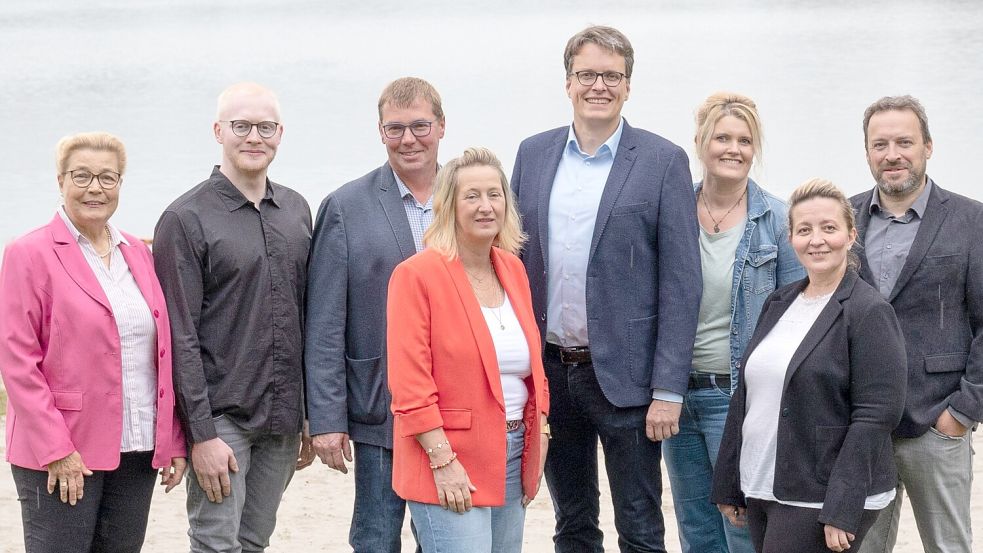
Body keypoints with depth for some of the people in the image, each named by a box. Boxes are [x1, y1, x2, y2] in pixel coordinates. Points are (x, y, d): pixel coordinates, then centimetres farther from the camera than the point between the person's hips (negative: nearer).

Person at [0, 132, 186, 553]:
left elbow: (162, 353, 14)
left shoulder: (138, 253, 14)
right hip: (60, 455, -5)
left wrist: (173, 441, 8)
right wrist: (56, 449, -15)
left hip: (138, 449, 5)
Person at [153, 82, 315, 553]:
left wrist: (312, 415, 12)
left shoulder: (296, 210, 12)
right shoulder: (186, 219, -7)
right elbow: (180, 337, -10)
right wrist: (202, 434, -15)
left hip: (283, 419, 5)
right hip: (222, 419, -5)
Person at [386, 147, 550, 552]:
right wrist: (442, 461, -17)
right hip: (448, 465, -7)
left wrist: (539, 436, 11)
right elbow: (409, 382, -14)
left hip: (512, 455, 7)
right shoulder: (417, 274, -9)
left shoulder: (512, 270, 11)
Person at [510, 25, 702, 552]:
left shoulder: (663, 162, -5)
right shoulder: (533, 154, 7)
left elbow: (681, 282, -8)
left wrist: (668, 389, -13)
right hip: (549, 370, 4)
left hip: (623, 372, -4)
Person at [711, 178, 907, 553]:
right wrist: (729, 486, 14)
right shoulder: (779, 303, 12)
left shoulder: (870, 313, -9)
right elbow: (746, 397, 16)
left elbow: (876, 417, -15)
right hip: (762, 491, 7)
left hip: (820, 501, -7)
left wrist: (842, 511, -20)